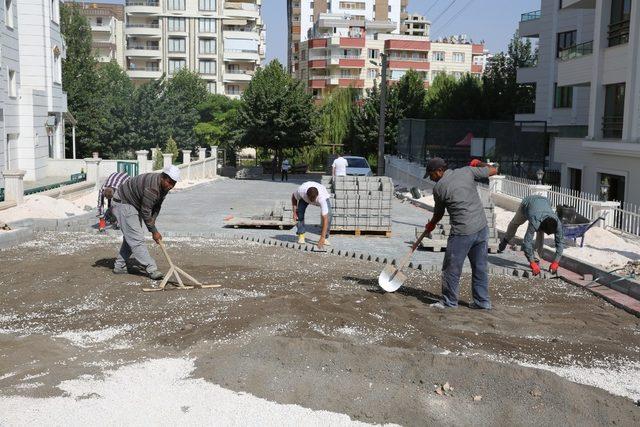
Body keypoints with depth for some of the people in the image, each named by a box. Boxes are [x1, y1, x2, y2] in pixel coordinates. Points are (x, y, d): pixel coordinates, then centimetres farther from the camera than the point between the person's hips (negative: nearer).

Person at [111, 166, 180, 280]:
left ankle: (119, 266, 24)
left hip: (134, 205, 10)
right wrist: (154, 231, -19)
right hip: (123, 203, -10)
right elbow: (145, 212, -27)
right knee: (136, 239, -12)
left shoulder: (164, 186, -3)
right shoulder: (152, 187, -33)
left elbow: (156, 207, 5)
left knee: (130, 237, 15)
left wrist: (152, 222, -6)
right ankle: (151, 269, -15)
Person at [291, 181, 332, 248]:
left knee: (328, 216, -24)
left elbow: (325, 219, -47)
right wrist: (294, 212, -22)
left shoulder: (321, 198, -47)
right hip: (304, 197, 2)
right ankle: (301, 235, -6)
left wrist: (322, 238, -50)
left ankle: (325, 238, -7)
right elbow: (293, 197, -13)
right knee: (300, 212, -22)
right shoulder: (301, 191, -41)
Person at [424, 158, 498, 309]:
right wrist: (478, 163, 30)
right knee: (480, 267, 16)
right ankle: (482, 301, 24)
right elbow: (493, 170, 12)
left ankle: (449, 301, 17)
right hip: (482, 228, 6)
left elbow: (438, 213, 10)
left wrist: (431, 225, 30)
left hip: (462, 233, -6)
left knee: (452, 268, 8)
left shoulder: (438, 188, -5)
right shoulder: (467, 171, 4)